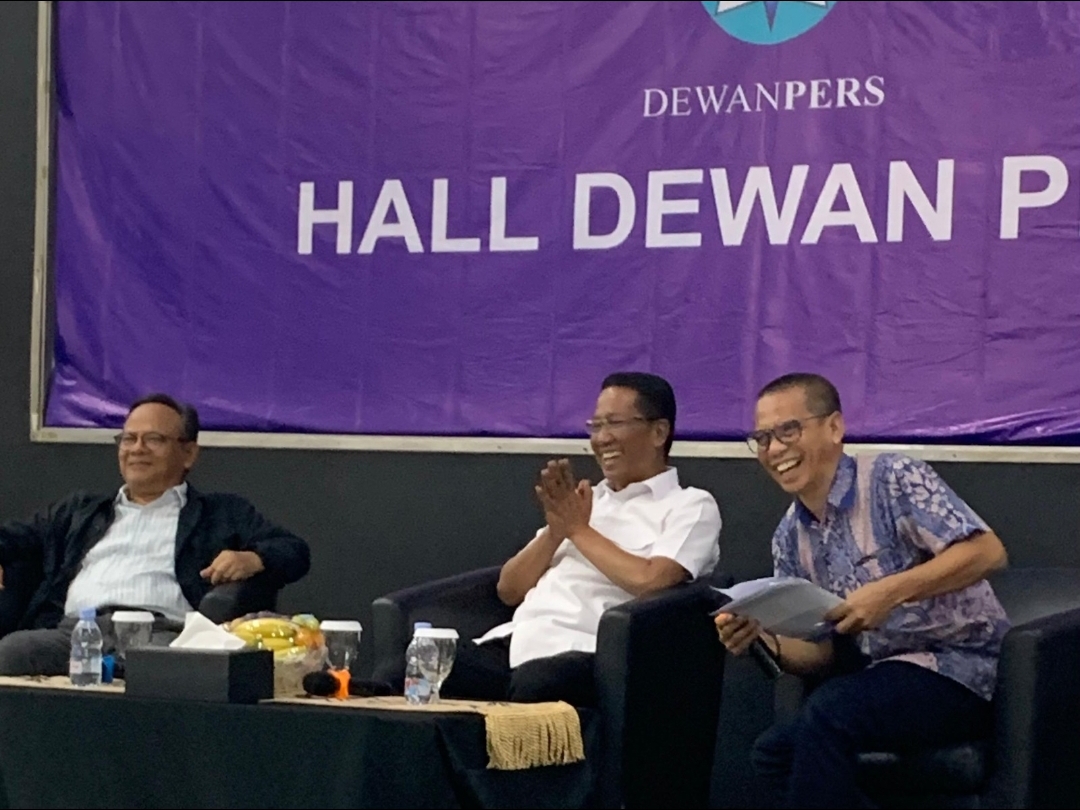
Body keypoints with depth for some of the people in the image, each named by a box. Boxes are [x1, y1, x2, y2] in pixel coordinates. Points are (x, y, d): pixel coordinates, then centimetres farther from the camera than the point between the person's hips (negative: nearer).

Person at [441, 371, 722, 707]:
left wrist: (579, 529, 1)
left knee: (534, 683, -40)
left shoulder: (690, 505, 8)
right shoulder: (588, 500, 27)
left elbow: (650, 581, -12)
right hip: (515, 641, 6)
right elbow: (509, 590, 22)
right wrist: (556, 530, 5)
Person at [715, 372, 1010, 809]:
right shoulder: (790, 538, 9)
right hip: (884, 680, 7)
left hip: (959, 671, -7)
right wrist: (764, 641, -11)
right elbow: (821, 653, 10)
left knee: (826, 712, -28)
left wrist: (892, 591, -27)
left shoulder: (893, 478, -10)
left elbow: (987, 551, -19)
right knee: (774, 750, -13)